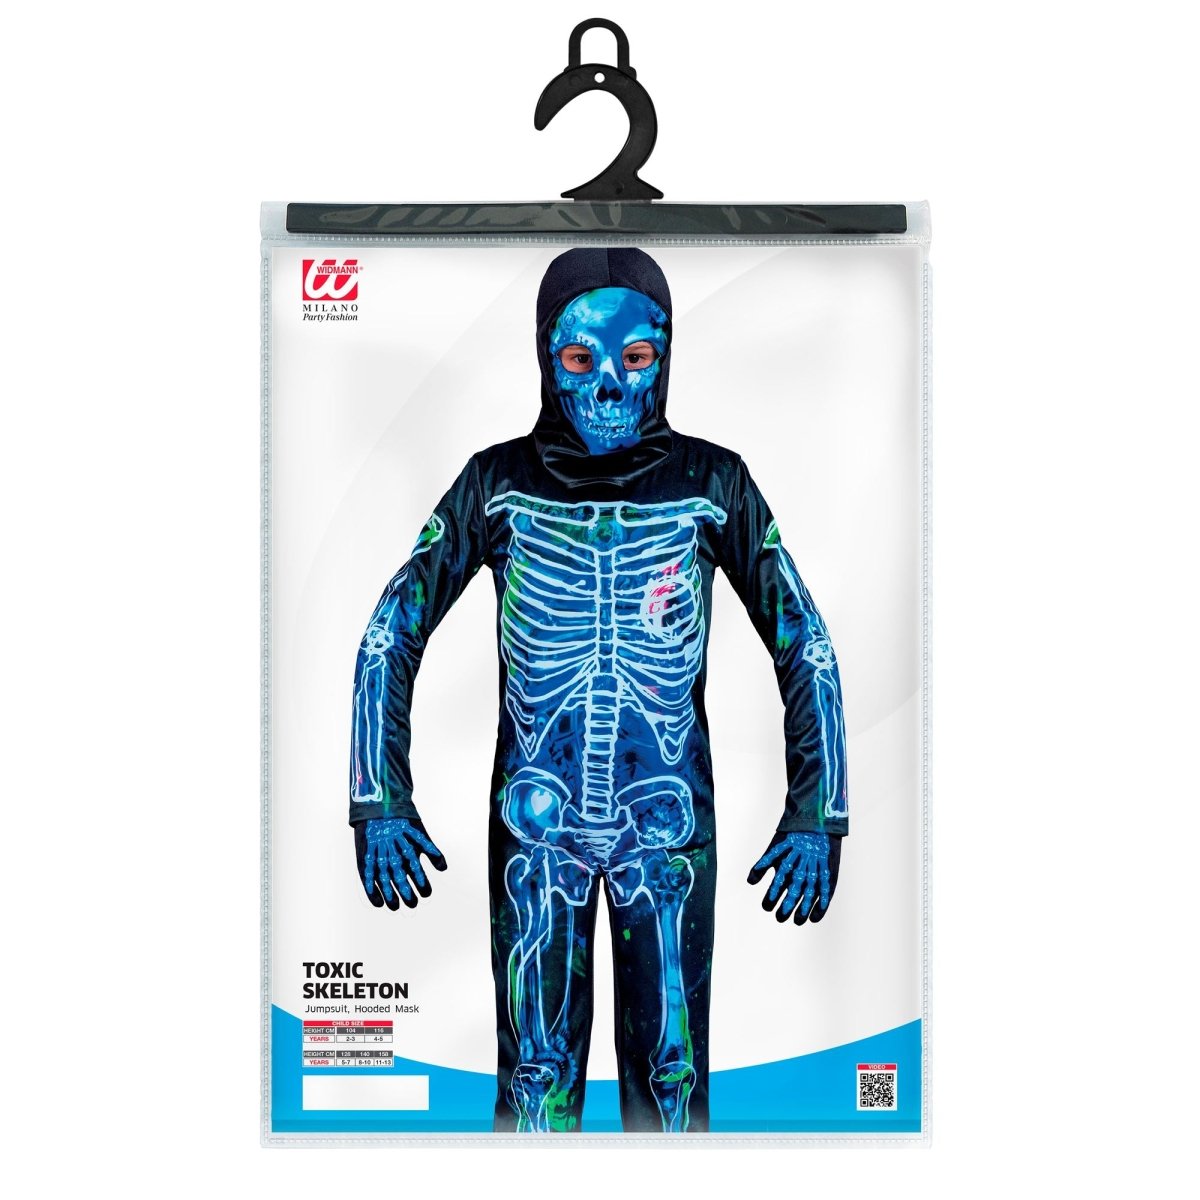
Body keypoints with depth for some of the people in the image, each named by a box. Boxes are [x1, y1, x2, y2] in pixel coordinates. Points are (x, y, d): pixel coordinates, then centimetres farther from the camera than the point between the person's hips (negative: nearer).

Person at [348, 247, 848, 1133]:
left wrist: (817, 819, -6)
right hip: (535, 824, 0)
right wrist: (380, 801, -7)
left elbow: (807, 649, 0)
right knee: (536, 1072, 8)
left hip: (669, 822, 0)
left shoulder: (713, 484, -6)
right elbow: (389, 639, 0)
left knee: (671, 1075, 8)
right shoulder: (499, 482, -5)